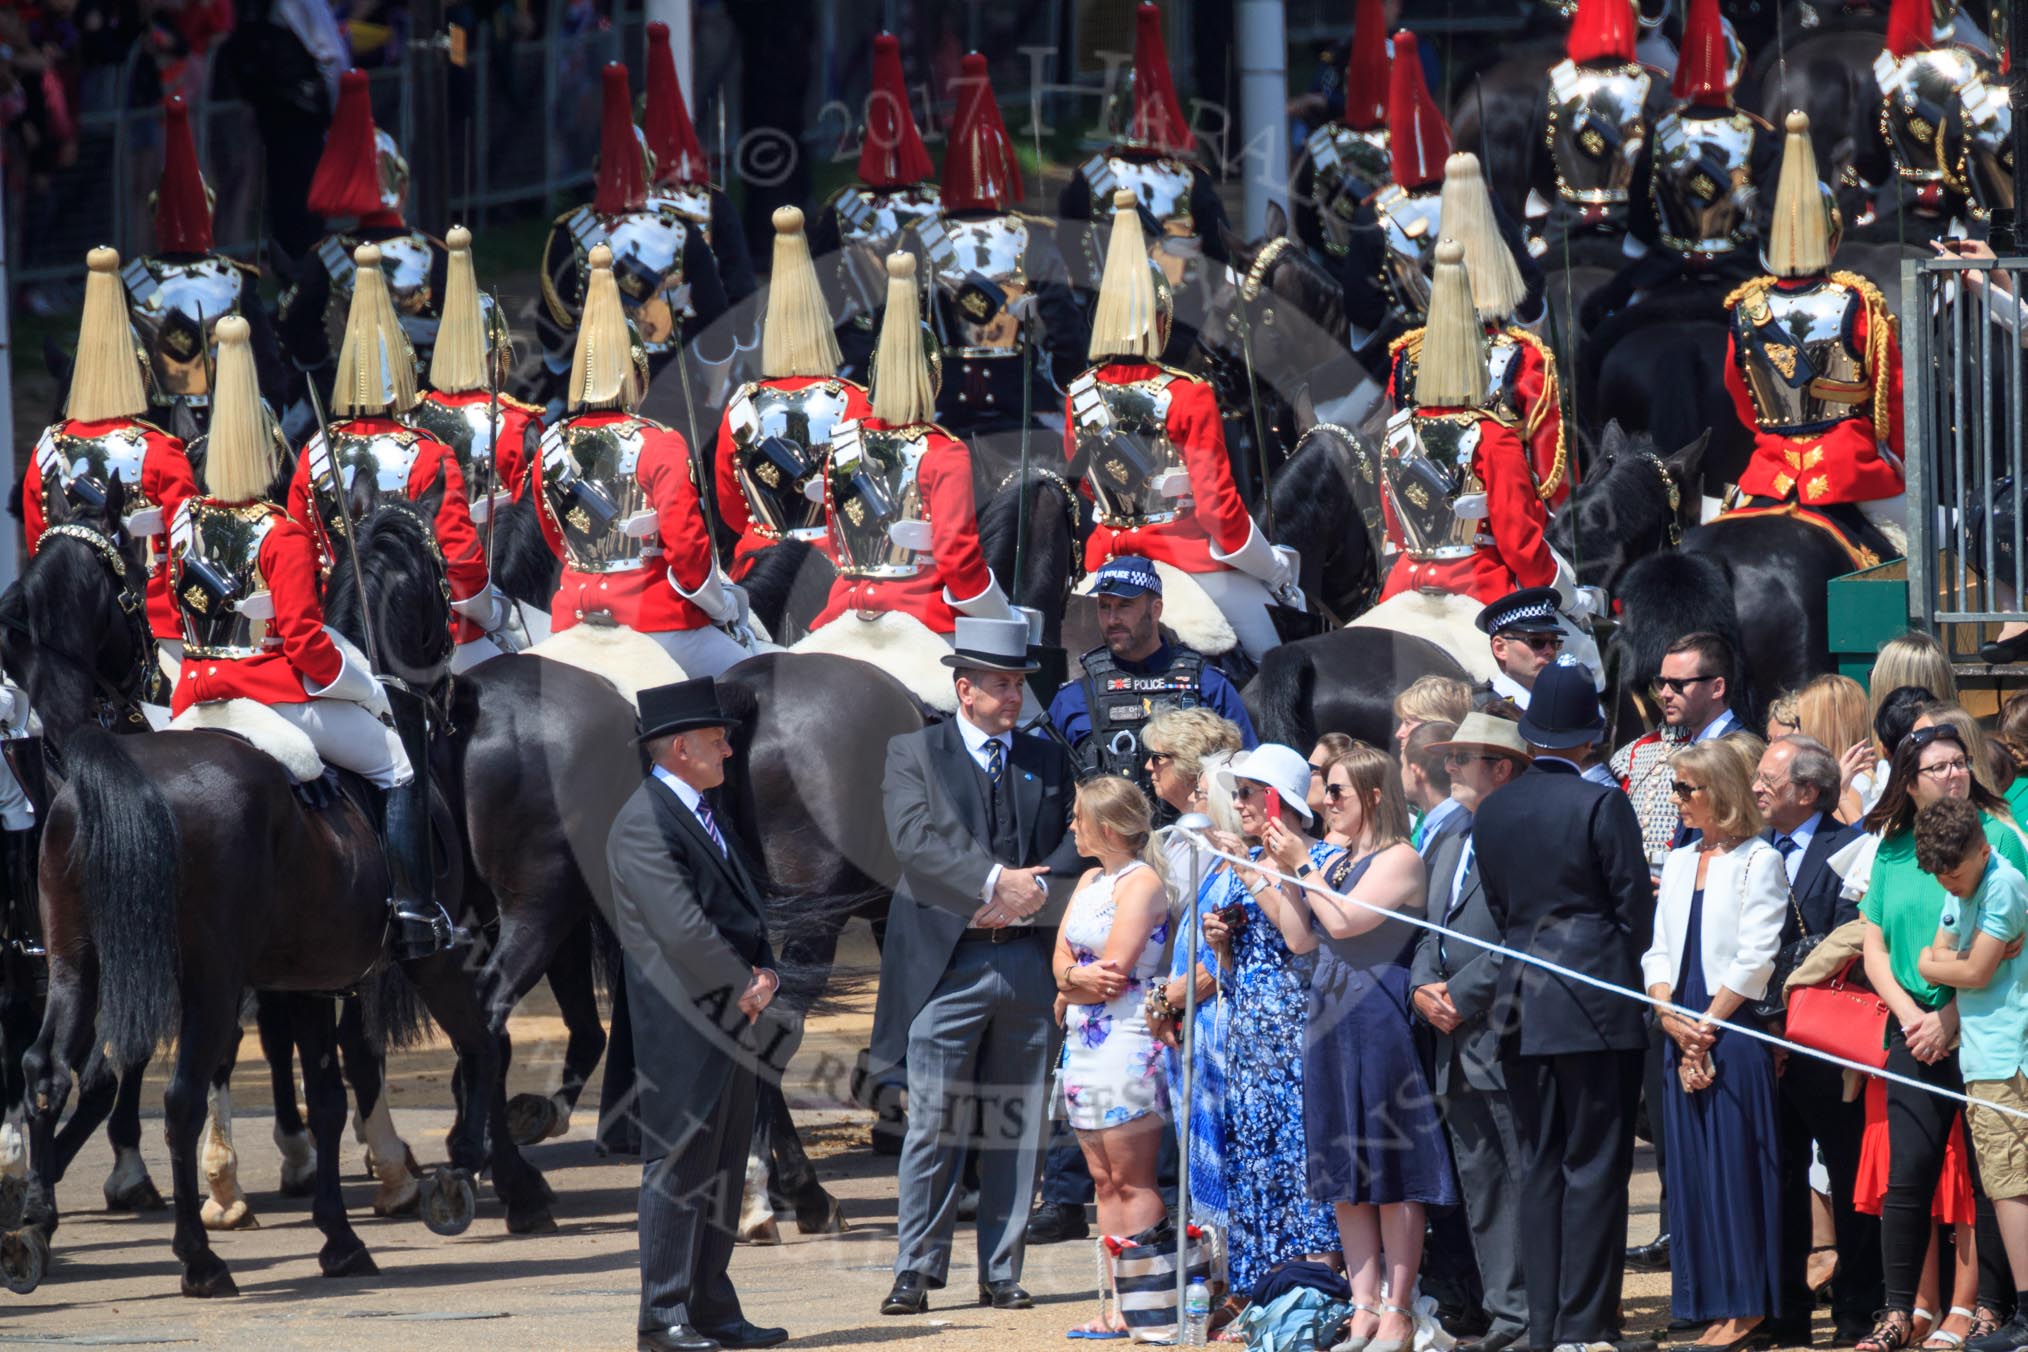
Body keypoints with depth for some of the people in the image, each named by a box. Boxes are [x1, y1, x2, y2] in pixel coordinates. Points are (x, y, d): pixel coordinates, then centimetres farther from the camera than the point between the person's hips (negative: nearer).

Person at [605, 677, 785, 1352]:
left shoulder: (710, 818, 18)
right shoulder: (644, 823, -13)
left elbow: (747, 911, 20)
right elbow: (682, 929, -21)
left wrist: (766, 974, 1)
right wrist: (744, 989, -11)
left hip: (734, 1021, 9)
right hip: (684, 1024, -9)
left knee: (722, 1169, 11)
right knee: (678, 1165, -6)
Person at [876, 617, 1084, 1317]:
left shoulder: (1048, 761, 15)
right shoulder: (913, 754, 3)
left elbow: (1075, 843, 8)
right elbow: (916, 839, -11)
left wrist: (1033, 891, -11)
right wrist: (994, 883, -20)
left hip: (1028, 962, 3)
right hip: (948, 963, -3)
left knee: (1016, 1128, 5)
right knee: (934, 1126, -5)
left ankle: (1002, 1273, 11)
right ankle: (916, 1273, -1)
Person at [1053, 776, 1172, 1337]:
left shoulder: (1141, 882, -10)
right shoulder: (1090, 880, 16)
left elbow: (1114, 973, -15)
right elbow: (1062, 961, 10)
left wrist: (1068, 990, 0)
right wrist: (1078, 978, -11)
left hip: (1127, 1041, -9)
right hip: (1084, 1040, 9)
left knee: (1132, 1182, -8)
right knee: (1104, 1181, 7)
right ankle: (1117, 1302, 7)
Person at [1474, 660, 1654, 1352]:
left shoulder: (1491, 813, 7)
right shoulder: (1601, 805, -9)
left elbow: (1497, 907, 13)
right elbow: (1636, 908, -6)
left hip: (1523, 1008, 5)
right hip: (1595, 1006, -5)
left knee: (1541, 1166, 10)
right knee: (1594, 1167, -3)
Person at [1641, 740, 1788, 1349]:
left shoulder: (1758, 861, -4)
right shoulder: (1678, 864, 17)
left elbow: (1754, 961, -9)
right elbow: (1659, 952, 14)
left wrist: (1703, 1025, -11)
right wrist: (1672, 1020, -3)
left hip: (1737, 1029, -6)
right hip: (1683, 1035, 7)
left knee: (1735, 1161, -6)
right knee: (1691, 1165, 4)